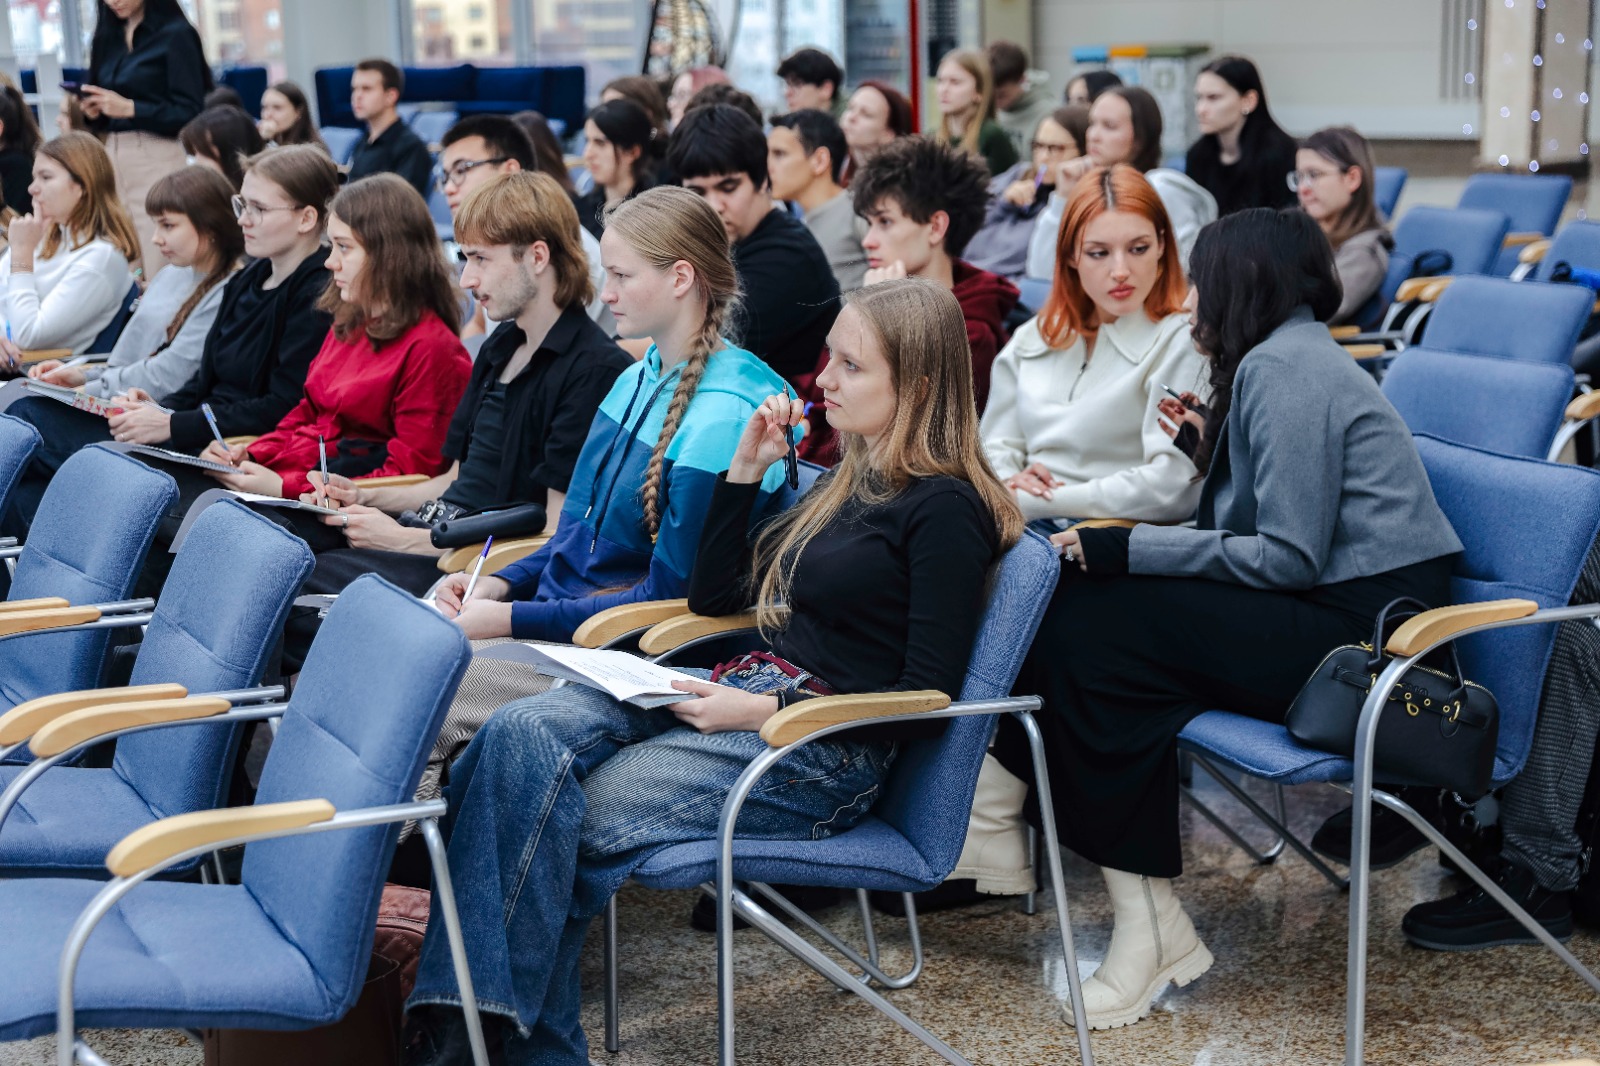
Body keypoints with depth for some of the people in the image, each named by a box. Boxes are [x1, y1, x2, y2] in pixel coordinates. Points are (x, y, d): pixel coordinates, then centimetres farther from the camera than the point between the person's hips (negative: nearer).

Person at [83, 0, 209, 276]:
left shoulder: (176, 34, -5)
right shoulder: (108, 36, 15)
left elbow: (190, 113, -11)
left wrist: (129, 108, -19)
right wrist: (93, 111, -1)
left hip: (157, 160, -6)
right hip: (113, 157, 6)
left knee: (159, 272, -9)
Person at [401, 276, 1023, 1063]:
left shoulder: (945, 509, -8)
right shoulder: (849, 482, 19)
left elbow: (926, 697, -14)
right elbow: (713, 595, 24)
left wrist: (764, 712, -18)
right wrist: (746, 469, 13)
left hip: (824, 756, -8)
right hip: (748, 691, 8)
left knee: (566, 820, -23)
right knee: (525, 731, -18)